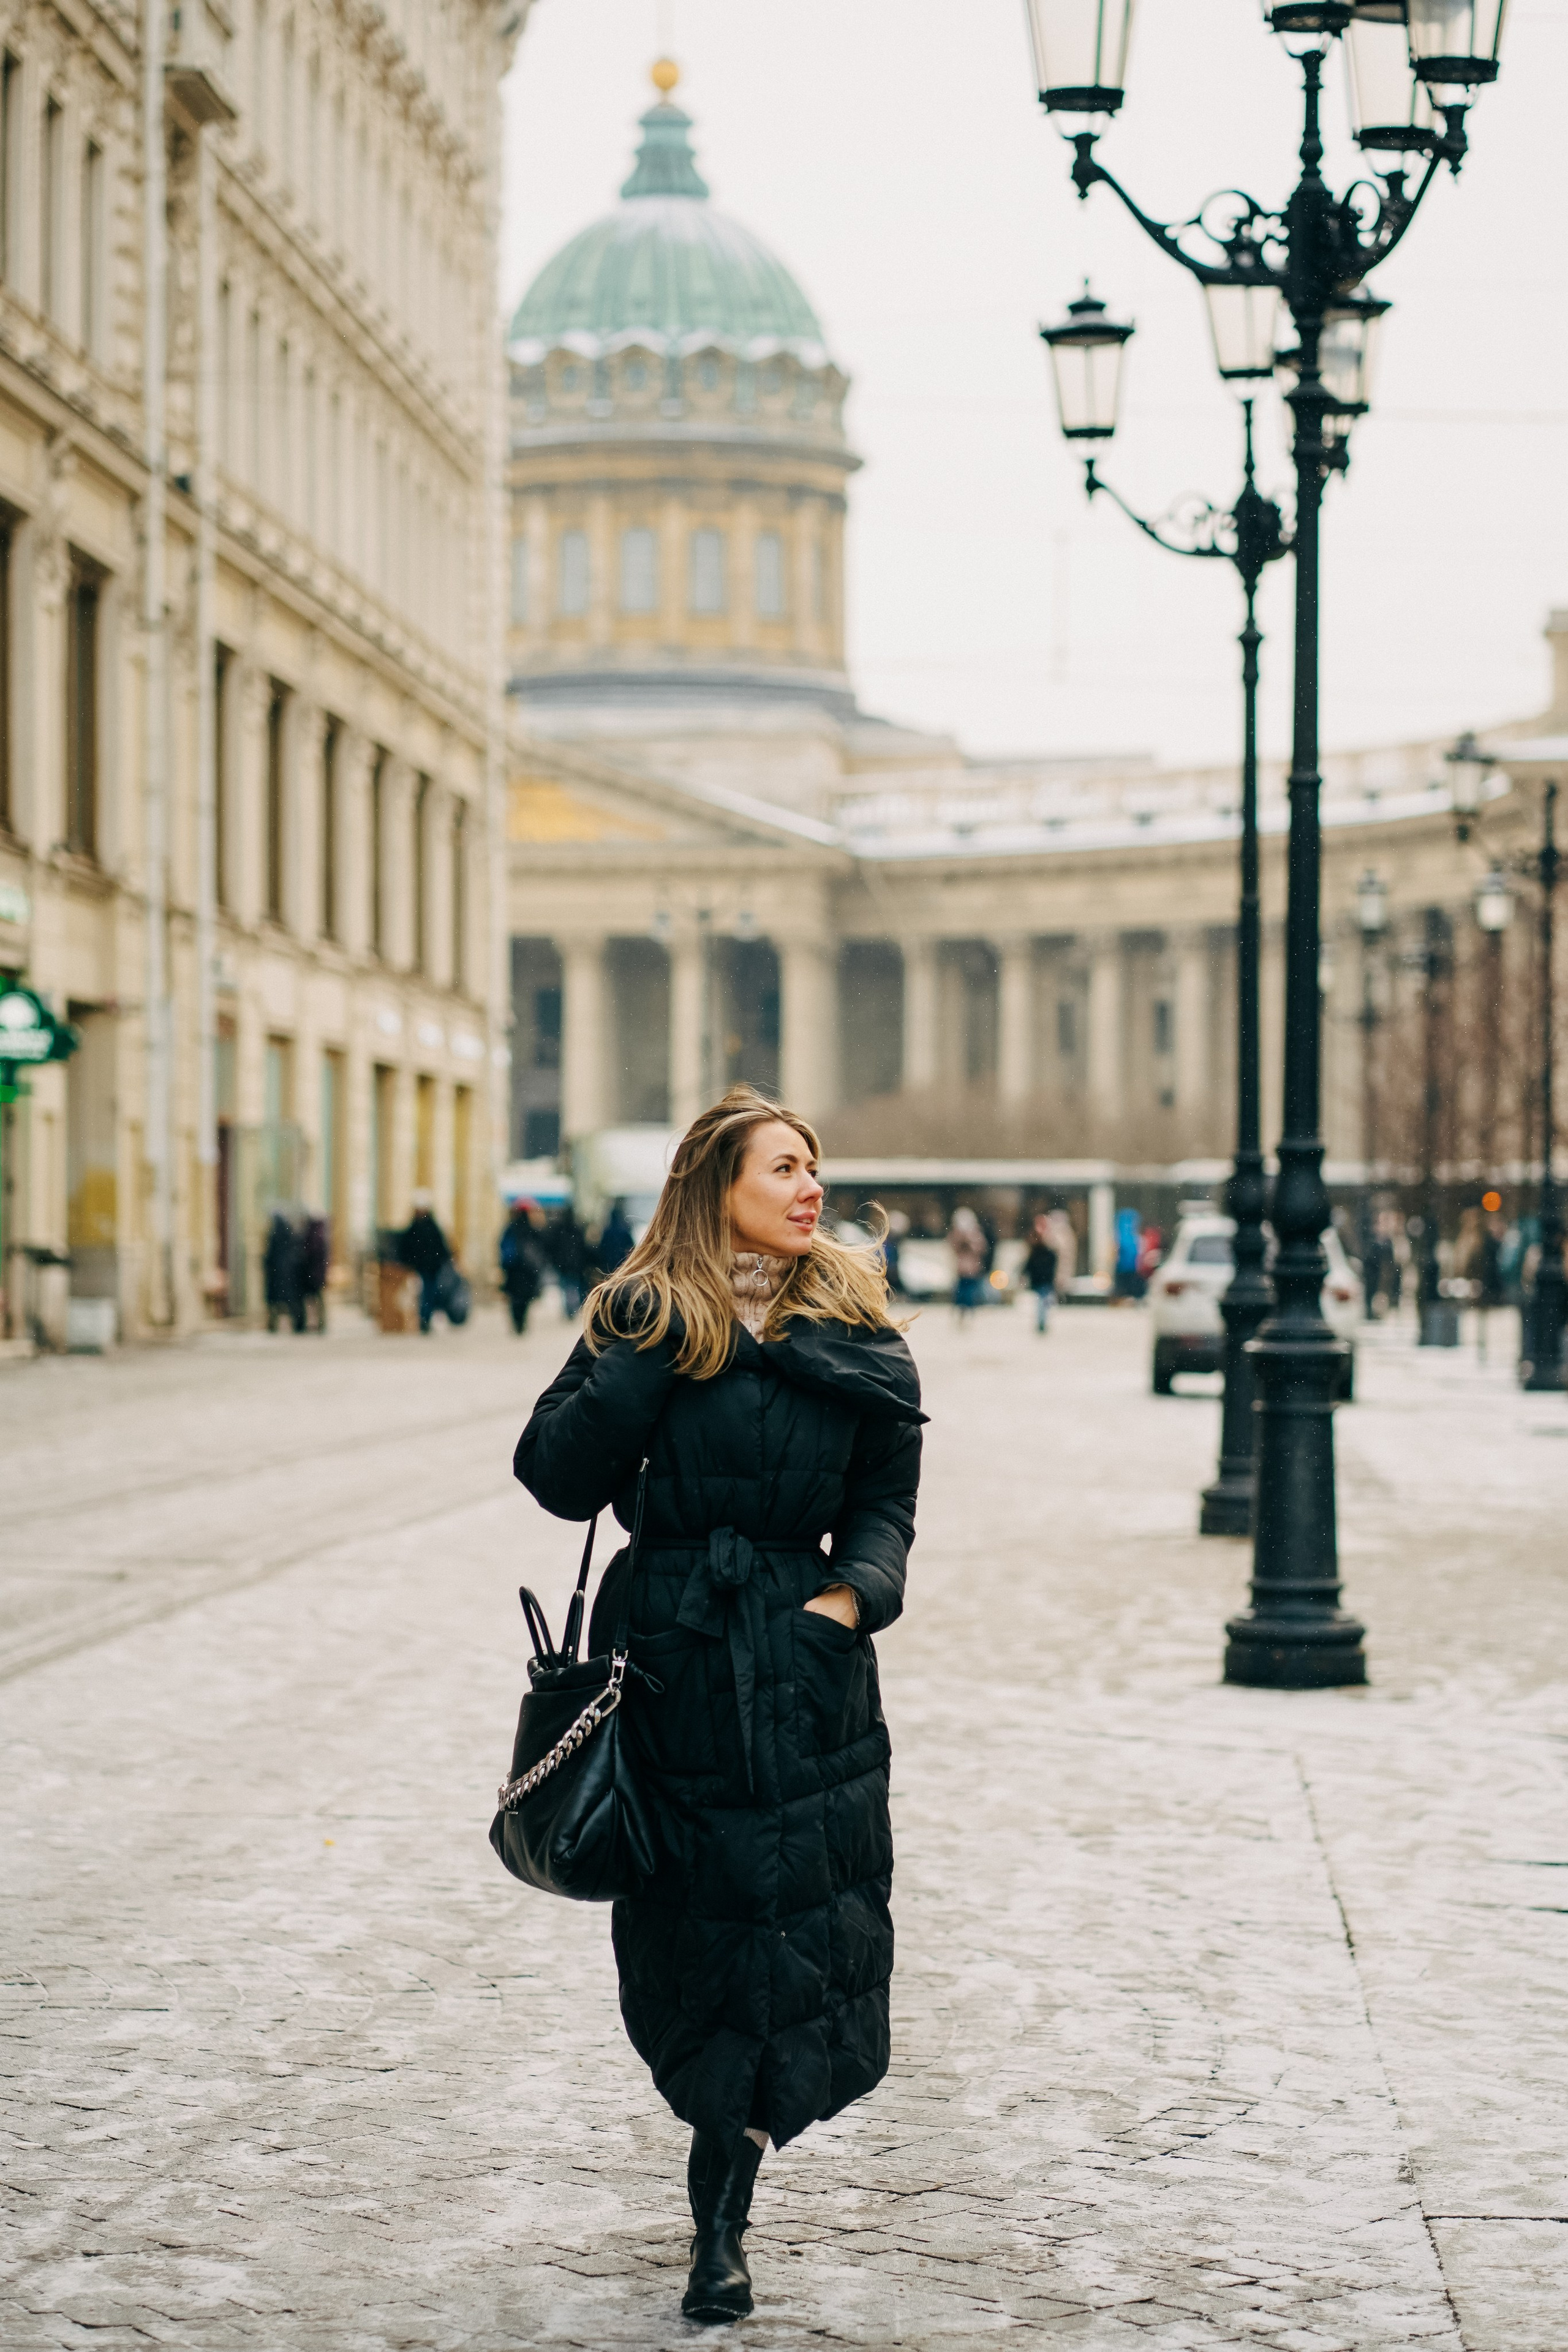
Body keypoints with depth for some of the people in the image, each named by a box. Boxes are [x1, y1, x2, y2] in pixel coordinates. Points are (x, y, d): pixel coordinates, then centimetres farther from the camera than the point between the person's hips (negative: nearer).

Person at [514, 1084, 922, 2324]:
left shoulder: (855, 1339, 5)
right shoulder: (644, 1322, 0)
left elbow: (884, 1502, 8)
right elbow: (559, 1475, -10)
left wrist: (852, 1594, -10)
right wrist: (654, 1346, -16)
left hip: (805, 1662, 1)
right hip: (669, 1659, -1)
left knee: (796, 1926, -3)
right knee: (691, 1920, 3)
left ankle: (721, 2221, 8)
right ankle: (728, 2203, 21)